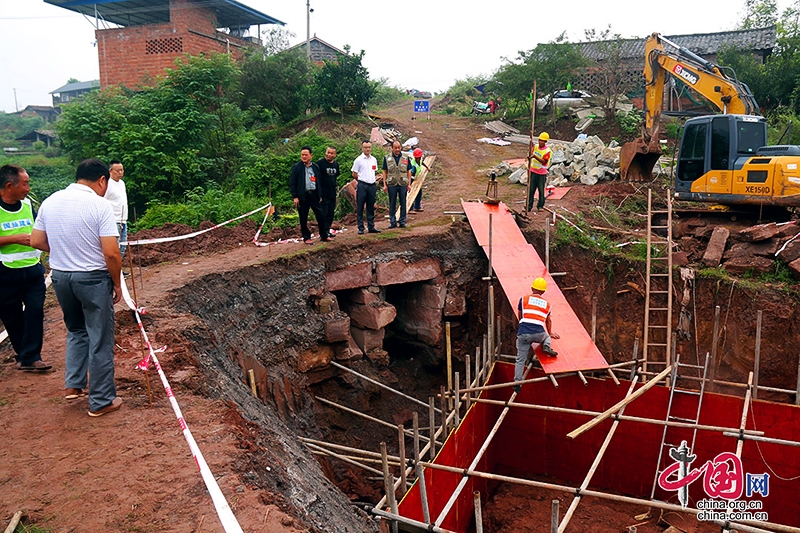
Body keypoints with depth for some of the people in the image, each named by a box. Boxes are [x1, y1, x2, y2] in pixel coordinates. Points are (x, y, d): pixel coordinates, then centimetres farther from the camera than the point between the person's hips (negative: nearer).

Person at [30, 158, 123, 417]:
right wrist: (117, 283, -6)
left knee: (76, 330, 27)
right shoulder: (99, 205, -17)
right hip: (93, 278, -6)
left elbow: (36, 241, 9)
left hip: (60, 276, 6)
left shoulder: (50, 201, 2)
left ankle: (73, 384, 26)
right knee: (100, 340, 6)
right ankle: (101, 401, 15)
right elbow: (111, 253, -20)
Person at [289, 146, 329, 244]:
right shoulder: (296, 167, 0)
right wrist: (295, 197, -9)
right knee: (303, 218, 4)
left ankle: (324, 236, 12)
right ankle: (306, 238, 15)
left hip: (314, 194, 3)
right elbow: (292, 183, -3)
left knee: (321, 215, 1)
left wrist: (320, 195, 12)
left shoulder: (315, 167, 11)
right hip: (302, 196, -3)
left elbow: (319, 182, 16)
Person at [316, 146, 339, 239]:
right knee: (324, 213, -4)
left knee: (331, 213, 11)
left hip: (332, 193, 7)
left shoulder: (336, 164, 12)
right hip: (323, 193, -7)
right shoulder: (320, 163, -9)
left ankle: (328, 230, 20)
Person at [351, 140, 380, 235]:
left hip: (372, 185, 5)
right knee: (360, 208, -1)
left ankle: (371, 227, 18)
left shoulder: (374, 159, 10)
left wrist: (371, 179, 13)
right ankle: (361, 228, 3)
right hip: (362, 185, -5)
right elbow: (354, 174, -1)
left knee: (371, 207, 11)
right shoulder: (358, 160, -5)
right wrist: (362, 179, 5)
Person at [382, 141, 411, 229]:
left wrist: (409, 184, 3)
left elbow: (408, 171, 9)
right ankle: (393, 222, 11)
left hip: (403, 184, 1)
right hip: (391, 185, -1)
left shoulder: (405, 158, 7)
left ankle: (402, 221, 12)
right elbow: (385, 172, 6)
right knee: (392, 204, 4)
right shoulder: (387, 158, 5)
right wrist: (384, 185, -1)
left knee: (403, 204, 4)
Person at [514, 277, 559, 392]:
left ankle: (517, 383, 0)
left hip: (523, 334, -1)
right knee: (546, 336, 36)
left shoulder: (523, 299, 12)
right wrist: (550, 333, 54)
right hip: (539, 334, 1)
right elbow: (548, 321, 35)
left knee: (520, 360, 6)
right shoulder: (546, 304, 19)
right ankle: (546, 347, 7)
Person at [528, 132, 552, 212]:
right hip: (533, 172, 5)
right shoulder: (535, 146, 4)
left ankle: (540, 206, 15)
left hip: (542, 173, -5)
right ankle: (529, 206, 9)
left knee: (541, 190, 4)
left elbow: (543, 161, -23)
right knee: (531, 189, 4)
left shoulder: (547, 151, -14)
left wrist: (535, 157, -33)